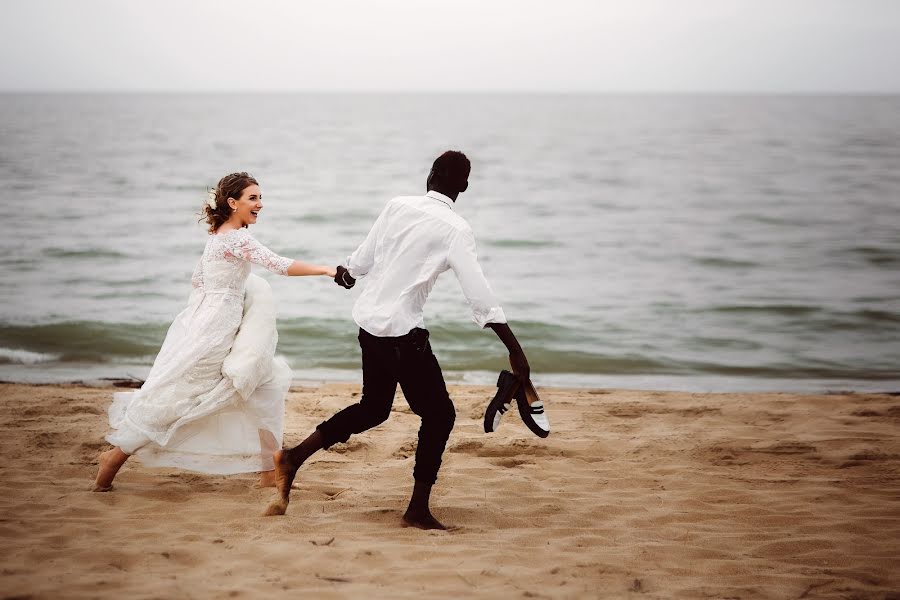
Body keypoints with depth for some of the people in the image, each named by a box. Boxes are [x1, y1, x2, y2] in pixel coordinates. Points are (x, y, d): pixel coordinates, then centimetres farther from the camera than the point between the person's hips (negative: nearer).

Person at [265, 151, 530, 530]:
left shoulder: (398, 206, 3)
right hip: (403, 330, -7)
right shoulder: (455, 230, -12)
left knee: (373, 408, 23)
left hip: (369, 320, 7)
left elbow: (361, 261, 12)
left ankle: (293, 459, 21)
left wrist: (346, 274, 36)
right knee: (438, 413, 6)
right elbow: (480, 297, -17)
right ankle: (418, 509, 4)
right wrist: (515, 351, -15)